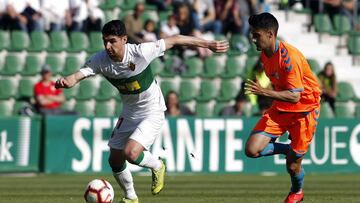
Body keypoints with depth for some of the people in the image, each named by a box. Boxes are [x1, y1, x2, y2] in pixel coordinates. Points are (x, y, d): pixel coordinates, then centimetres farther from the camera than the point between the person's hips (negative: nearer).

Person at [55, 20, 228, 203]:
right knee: (115, 161, 8)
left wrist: (208, 44, -10)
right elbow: (78, 75, -27)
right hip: (129, 112, 6)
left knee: (130, 153, -24)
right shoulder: (100, 60, -16)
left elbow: (174, 40, -17)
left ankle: (157, 166, 9)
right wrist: (65, 81, -52)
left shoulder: (140, 52, -28)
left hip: (152, 112, -6)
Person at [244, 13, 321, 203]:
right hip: (280, 108, 7)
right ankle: (290, 149, 15)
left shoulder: (289, 57, -27)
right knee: (252, 150, -12)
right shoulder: (264, 55, -2)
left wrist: (264, 92, -40)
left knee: (292, 165, 0)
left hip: (304, 108, -7)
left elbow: (295, 96, -31)